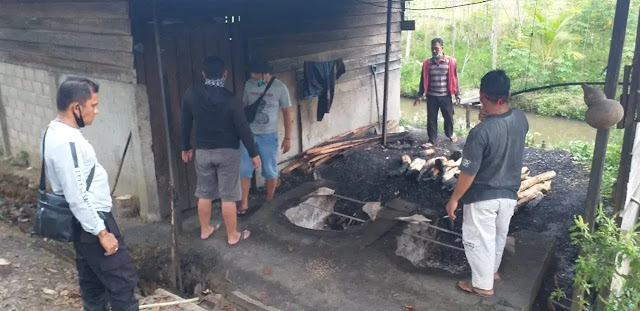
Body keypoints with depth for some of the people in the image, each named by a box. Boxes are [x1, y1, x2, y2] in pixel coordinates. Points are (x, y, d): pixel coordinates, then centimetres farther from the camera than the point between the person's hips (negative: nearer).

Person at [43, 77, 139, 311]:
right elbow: (77, 197, -26)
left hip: (85, 222, 10)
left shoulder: (56, 132, 8)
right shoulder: (66, 142, -25)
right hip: (92, 222, -10)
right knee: (122, 283, -1)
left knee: (93, 284, 19)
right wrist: (101, 232, -20)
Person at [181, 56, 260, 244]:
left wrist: (186, 148, 16)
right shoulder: (231, 100, -16)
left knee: (204, 194, 16)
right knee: (228, 196, 4)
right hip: (227, 152, -3)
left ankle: (205, 230, 30)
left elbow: (186, 124, 3)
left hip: (202, 151, 4)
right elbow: (243, 129, -12)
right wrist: (253, 154, -2)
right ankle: (233, 236, 15)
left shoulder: (191, 94, -5)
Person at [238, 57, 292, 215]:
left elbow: (286, 112, -3)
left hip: (269, 136, -2)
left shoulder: (279, 87, -9)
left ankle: (269, 203, 25)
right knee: (245, 170, 5)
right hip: (248, 134, 3)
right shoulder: (249, 85, 0)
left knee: (270, 171, 8)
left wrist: (287, 138, -5)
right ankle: (244, 204, 17)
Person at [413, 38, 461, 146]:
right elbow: (423, 80, 5)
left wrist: (457, 93, 3)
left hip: (446, 96, 0)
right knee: (431, 118, 4)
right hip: (431, 96, 1)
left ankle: (450, 134, 38)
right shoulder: (427, 63, 0)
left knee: (448, 116, 11)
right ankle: (432, 139, 17)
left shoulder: (451, 62, -3)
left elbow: (454, 79, 3)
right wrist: (420, 95, 3)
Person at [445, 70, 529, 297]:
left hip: (482, 197, -6)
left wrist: (454, 199, -10)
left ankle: (482, 284, 28)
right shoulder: (520, 119, -9)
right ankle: (492, 270, 47)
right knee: (498, 236, 26)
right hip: (509, 194, 7)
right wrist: (491, 119, 0)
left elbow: (468, 173, -23)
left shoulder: (480, 132, -29)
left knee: (478, 240, 13)